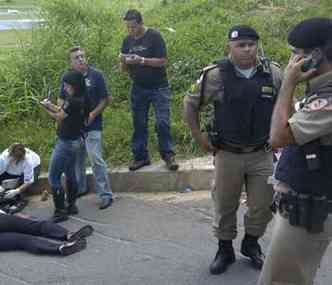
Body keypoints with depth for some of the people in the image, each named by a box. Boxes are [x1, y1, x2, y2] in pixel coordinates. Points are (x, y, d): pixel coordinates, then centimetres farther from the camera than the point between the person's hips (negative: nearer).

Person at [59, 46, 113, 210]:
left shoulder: (96, 75, -6)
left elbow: (106, 99, -3)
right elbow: (61, 99, 12)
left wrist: (93, 114, -14)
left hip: (92, 125, -5)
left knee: (96, 160, -11)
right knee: (76, 159, 17)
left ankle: (105, 194, -3)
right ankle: (80, 188, 36)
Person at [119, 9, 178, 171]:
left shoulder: (154, 36, -8)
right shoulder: (127, 41, 7)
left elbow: (163, 62, -14)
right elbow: (124, 69, 11)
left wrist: (142, 60, -25)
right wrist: (124, 62, -13)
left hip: (158, 88, -4)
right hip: (138, 89, 5)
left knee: (162, 123, -10)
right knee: (139, 124, 5)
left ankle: (168, 155, -1)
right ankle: (140, 156, 11)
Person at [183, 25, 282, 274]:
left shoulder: (273, 73, -2)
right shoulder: (215, 75, -9)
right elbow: (190, 104, 2)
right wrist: (199, 137, 0)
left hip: (262, 154, 2)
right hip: (228, 155, -2)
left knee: (263, 206, 11)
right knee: (225, 206, 11)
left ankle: (251, 244, 37)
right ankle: (225, 250, 32)